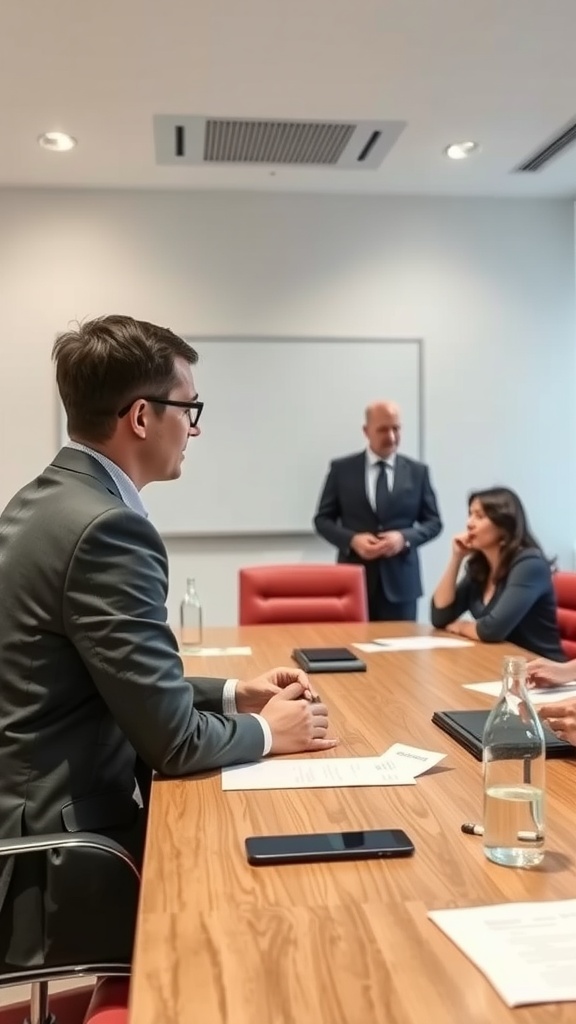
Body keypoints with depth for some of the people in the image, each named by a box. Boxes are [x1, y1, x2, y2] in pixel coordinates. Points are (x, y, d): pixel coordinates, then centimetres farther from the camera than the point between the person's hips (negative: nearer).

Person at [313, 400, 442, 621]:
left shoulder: (418, 472, 6)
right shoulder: (341, 469, 4)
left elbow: (433, 521, 8)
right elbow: (322, 519, 5)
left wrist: (405, 537, -11)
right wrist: (352, 540, -13)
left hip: (400, 581, 1)